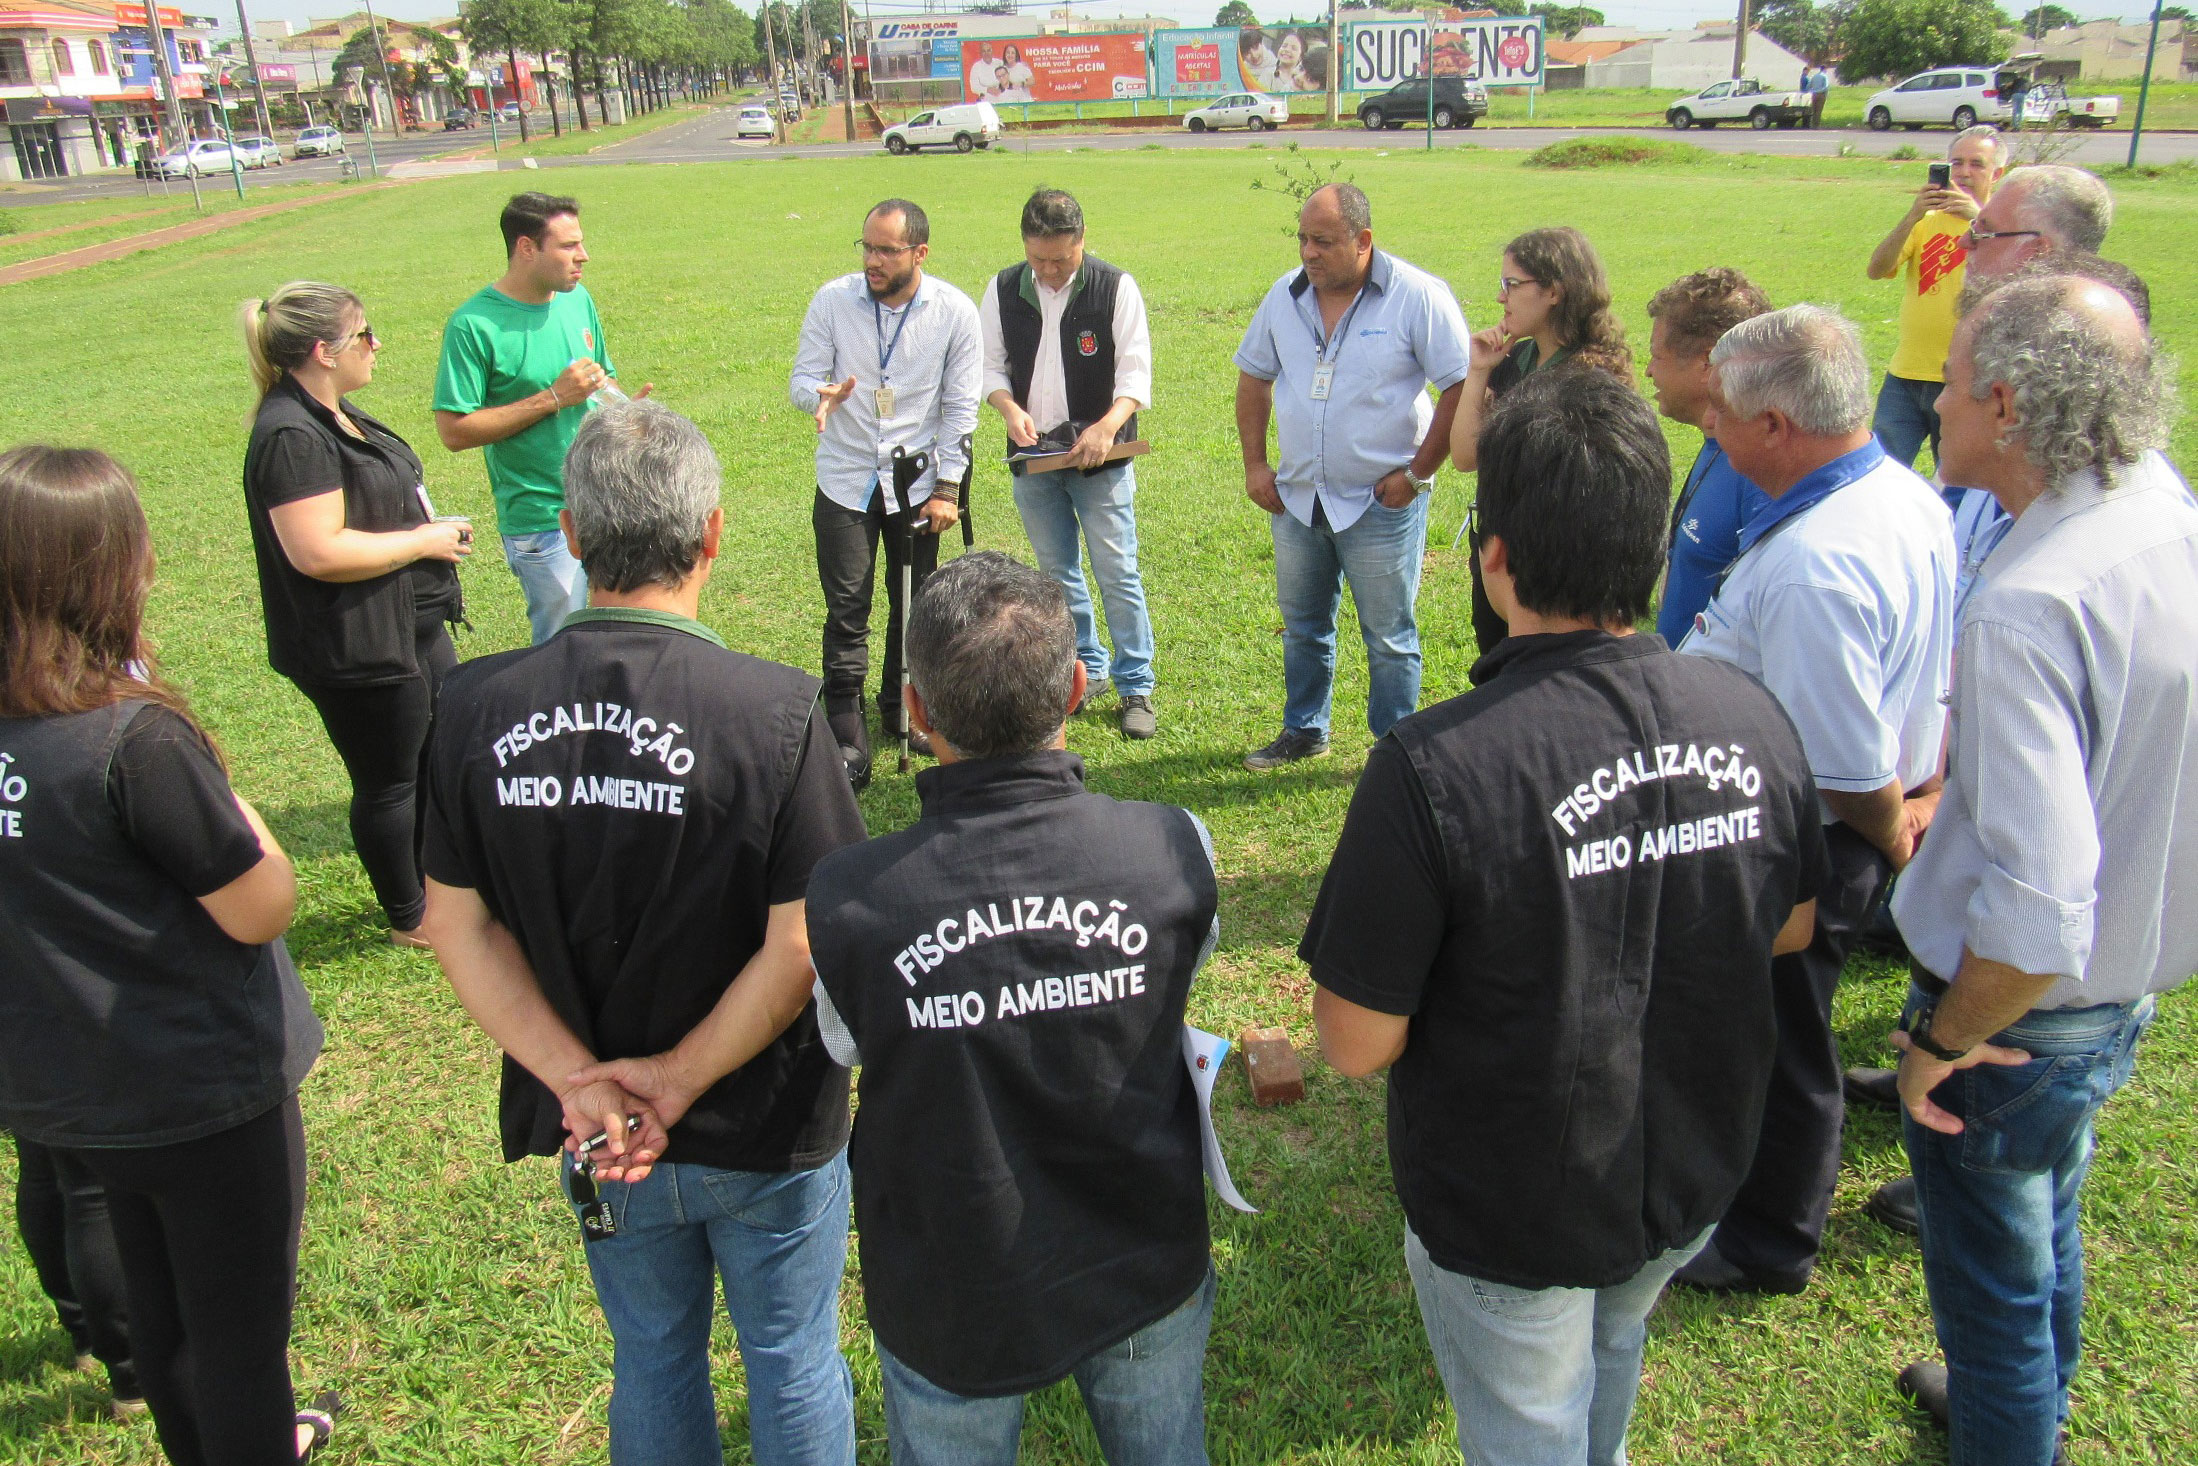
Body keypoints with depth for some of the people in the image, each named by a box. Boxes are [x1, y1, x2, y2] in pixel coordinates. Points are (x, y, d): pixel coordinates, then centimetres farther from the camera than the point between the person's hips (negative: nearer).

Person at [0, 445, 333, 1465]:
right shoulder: (137, 740, -28)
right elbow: (261, 909, -21)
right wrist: (236, 811, -6)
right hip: (206, 1092, -7)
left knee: (157, 1304, 29)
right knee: (240, 1333, 12)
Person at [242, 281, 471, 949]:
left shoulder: (335, 413, 10)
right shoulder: (291, 436, -23)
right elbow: (318, 551, -30)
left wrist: (434, 529, 7)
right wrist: (422, 542, -19)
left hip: (412, 624, 11)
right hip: (356, 646, -11)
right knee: (389, 783, 6)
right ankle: (409, 918, 25)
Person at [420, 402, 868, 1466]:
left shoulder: (476, 708, -12)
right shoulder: (775, 711, -24)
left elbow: (456, 922, -8)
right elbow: (802, 943, -22)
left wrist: (578, 1078, -9)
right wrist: (680, 1078, -13)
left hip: (598, 1134, 3)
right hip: (766, 1132, -3)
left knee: (652, 1362, 27)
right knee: (792, 1367, 22)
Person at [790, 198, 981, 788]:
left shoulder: (955, 312, -8)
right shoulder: (833, 300, -8)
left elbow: (960, 407, -2)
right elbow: (802, 377, -1)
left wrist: (945, 488, -5)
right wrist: (821, 396, -26)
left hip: (916, 480, 1)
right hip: (846, 480, 0)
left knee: (914, 605, 11)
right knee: (846, 609, -2)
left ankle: (902, 710, 31)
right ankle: (846, 733, 7)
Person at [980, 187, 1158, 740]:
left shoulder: (1116, 287, -8)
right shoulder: (1004, 289, 1)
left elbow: (1135, 371, -11)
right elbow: (989, 363, 7)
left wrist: (1107, 426, -28)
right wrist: (1010, 408, -13)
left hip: (1100, 461, -4)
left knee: (1118, 574, -3)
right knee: (1057, 573, 13)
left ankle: (1136, 687, 8)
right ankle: (1087, 668, 29)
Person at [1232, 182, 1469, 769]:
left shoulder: (1418, 297, -13)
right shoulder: (1286, 295, 3)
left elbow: (1462, 385, -12)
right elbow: (1254, 375, 14)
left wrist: (1417, 473, -13)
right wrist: (1254, 463, 7)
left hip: (1381, 503, -5)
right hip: (1297, 497, 5)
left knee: (1388, 636, 4)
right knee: (1302, 626, 18)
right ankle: (1304, 731, 36)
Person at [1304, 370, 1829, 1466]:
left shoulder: (1431, 769, -34)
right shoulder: (1753, 719, -16)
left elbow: (1356, 1044, -24)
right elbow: (1792, 930, 2)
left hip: (1509, 1219, -5)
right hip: (1696, 1177, 6)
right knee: (1612, 1346, 36)